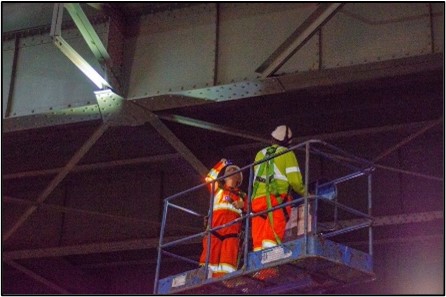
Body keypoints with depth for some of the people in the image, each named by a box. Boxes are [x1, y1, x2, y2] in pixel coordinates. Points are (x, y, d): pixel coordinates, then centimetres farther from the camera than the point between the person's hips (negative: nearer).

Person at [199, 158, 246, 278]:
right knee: (211, 252, -15)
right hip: (215, 226, -1)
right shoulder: (218, 189, 28)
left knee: (229, 254, -15)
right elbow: (209, 178, 19)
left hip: (232, 228, 1)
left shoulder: (242, 195, 29)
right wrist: (222, 164, 25)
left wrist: (242, 204, -2)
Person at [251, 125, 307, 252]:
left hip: (257, 198, 4)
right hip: (277, 198, -4)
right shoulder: (287, 153, 8)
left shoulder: (260, 154, 22)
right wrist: (305, 193, 14)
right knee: (273, 237, -15)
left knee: (258, 241, -1)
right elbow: (294, 179, -1)